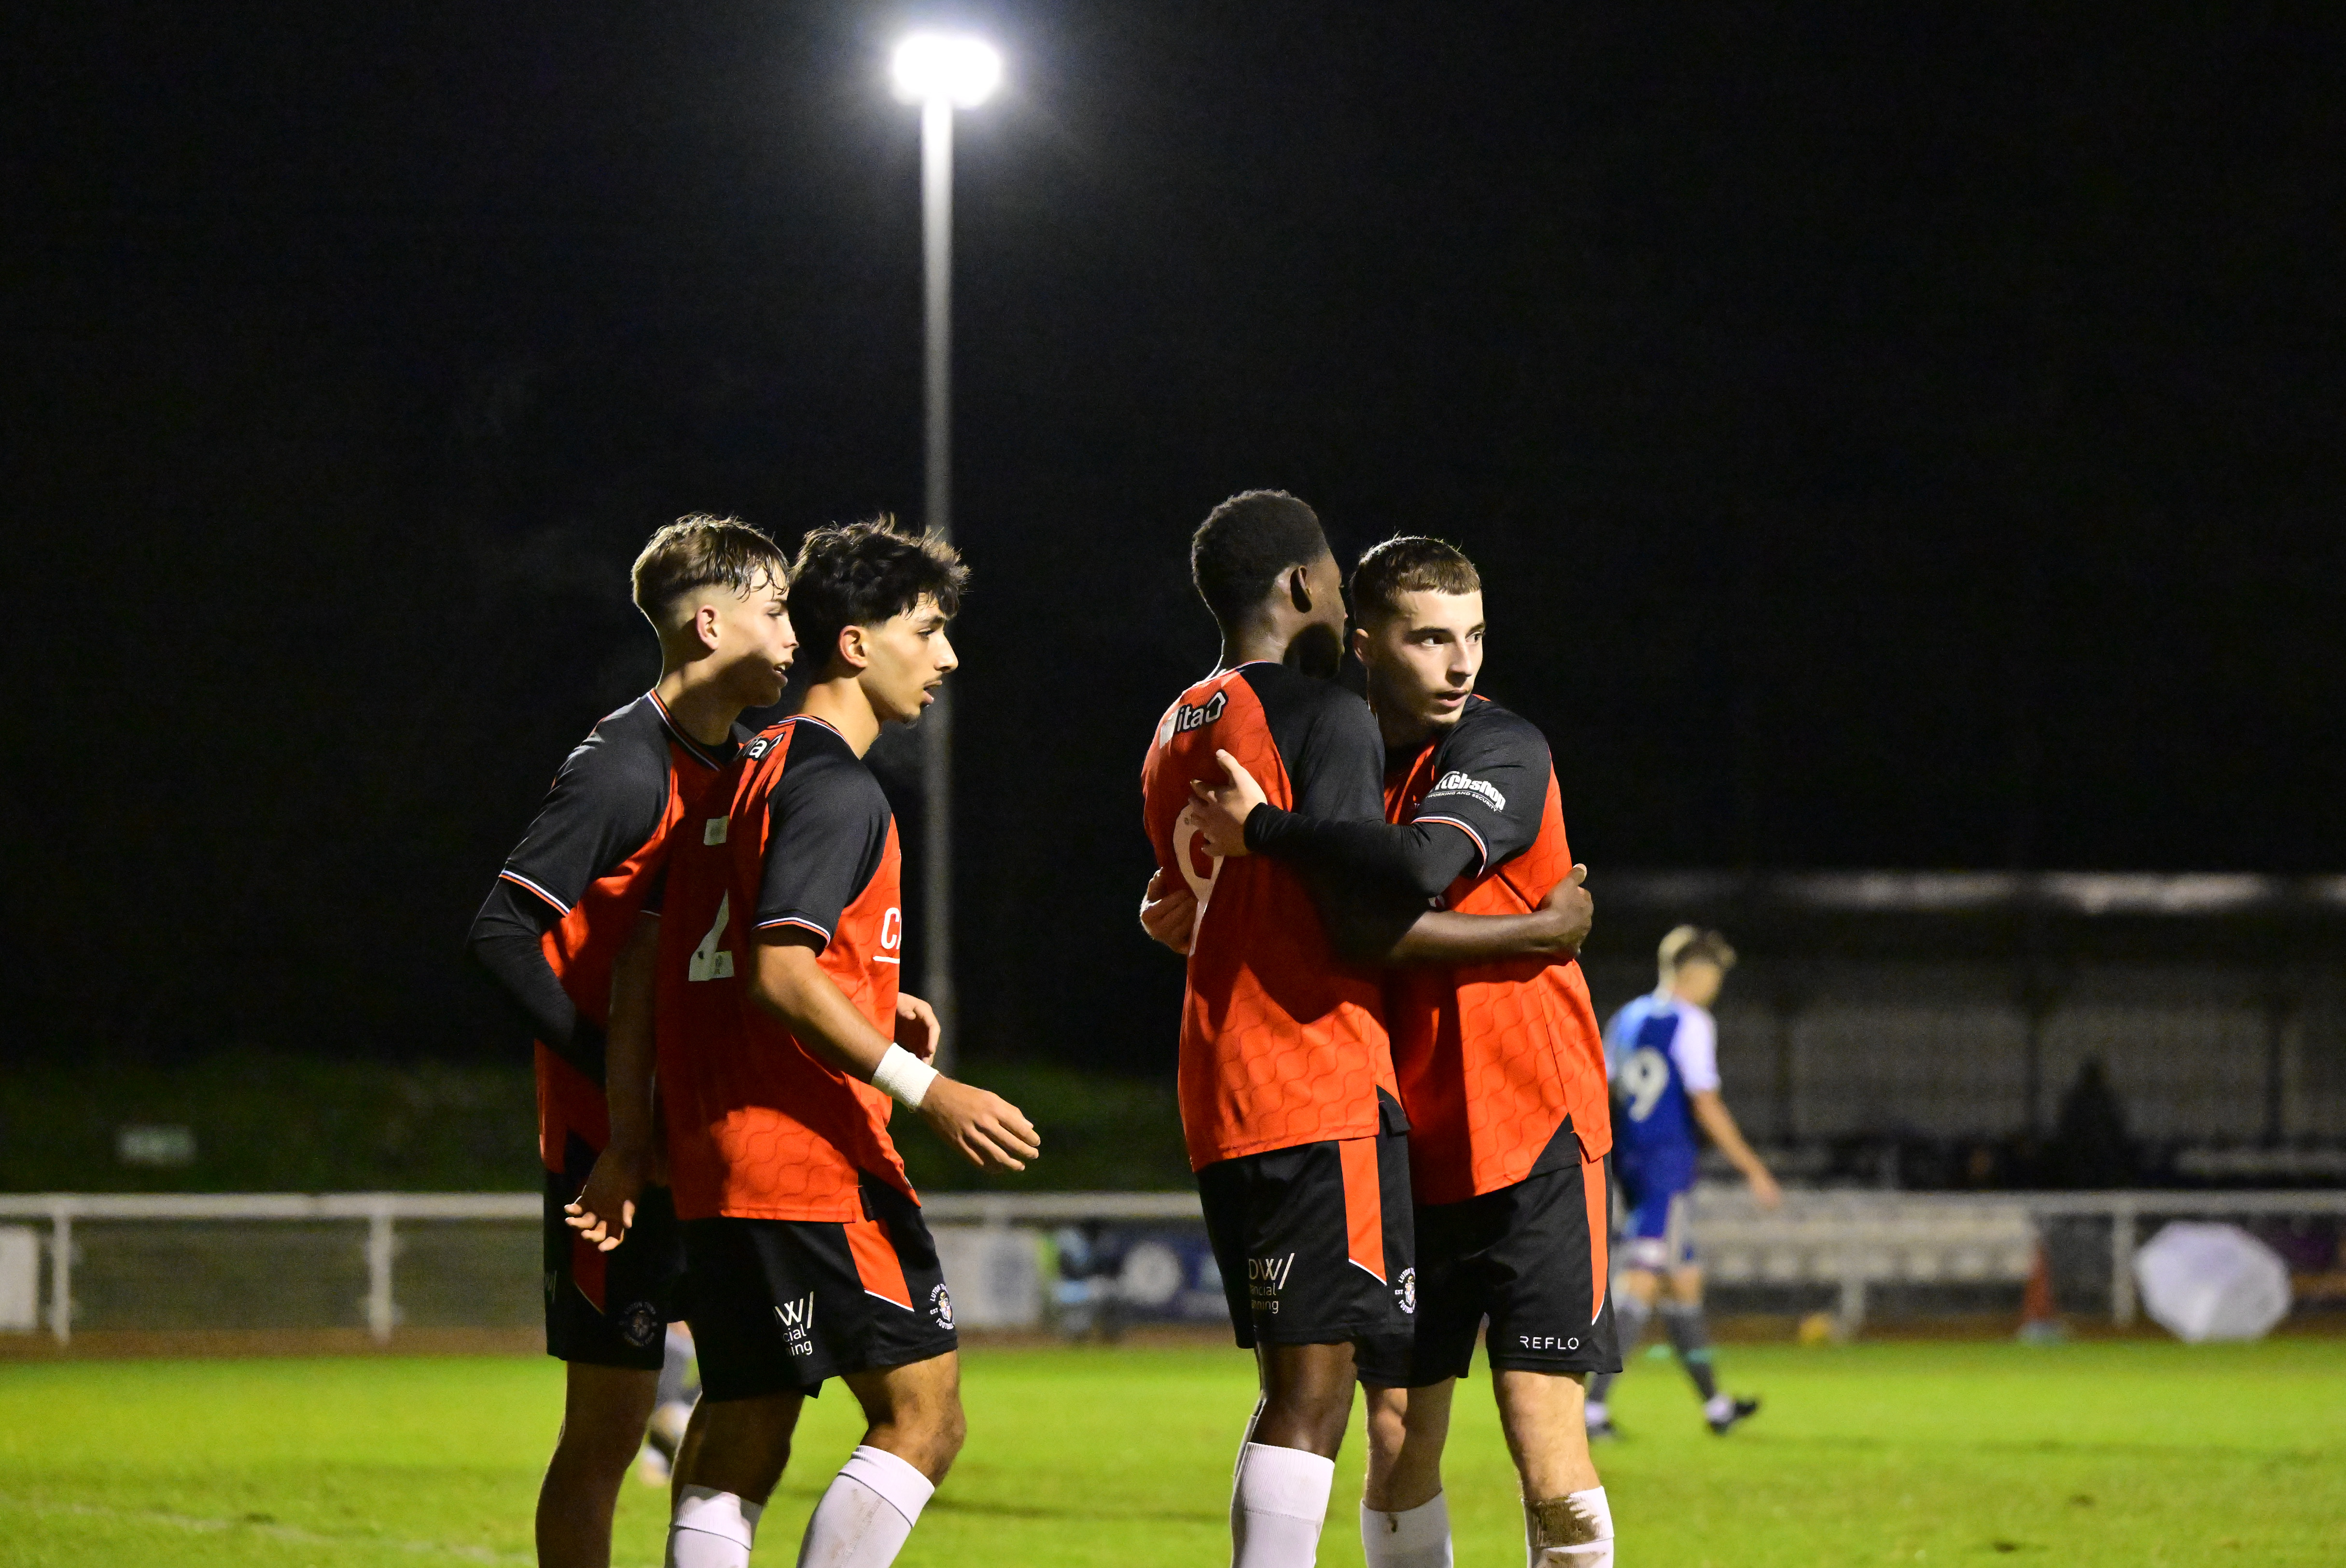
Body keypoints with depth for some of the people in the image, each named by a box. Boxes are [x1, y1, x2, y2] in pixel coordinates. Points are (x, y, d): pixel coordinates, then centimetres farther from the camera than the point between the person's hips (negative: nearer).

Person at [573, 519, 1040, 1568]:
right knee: (922, 1413, -7)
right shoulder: (834, 787, -11)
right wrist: (928, 1091, -22)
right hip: (814, 1162, -10)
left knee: (739, 1441, 8)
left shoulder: (750, 770, 18)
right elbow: (781, 975, -20)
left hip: (714, 1162, 10)